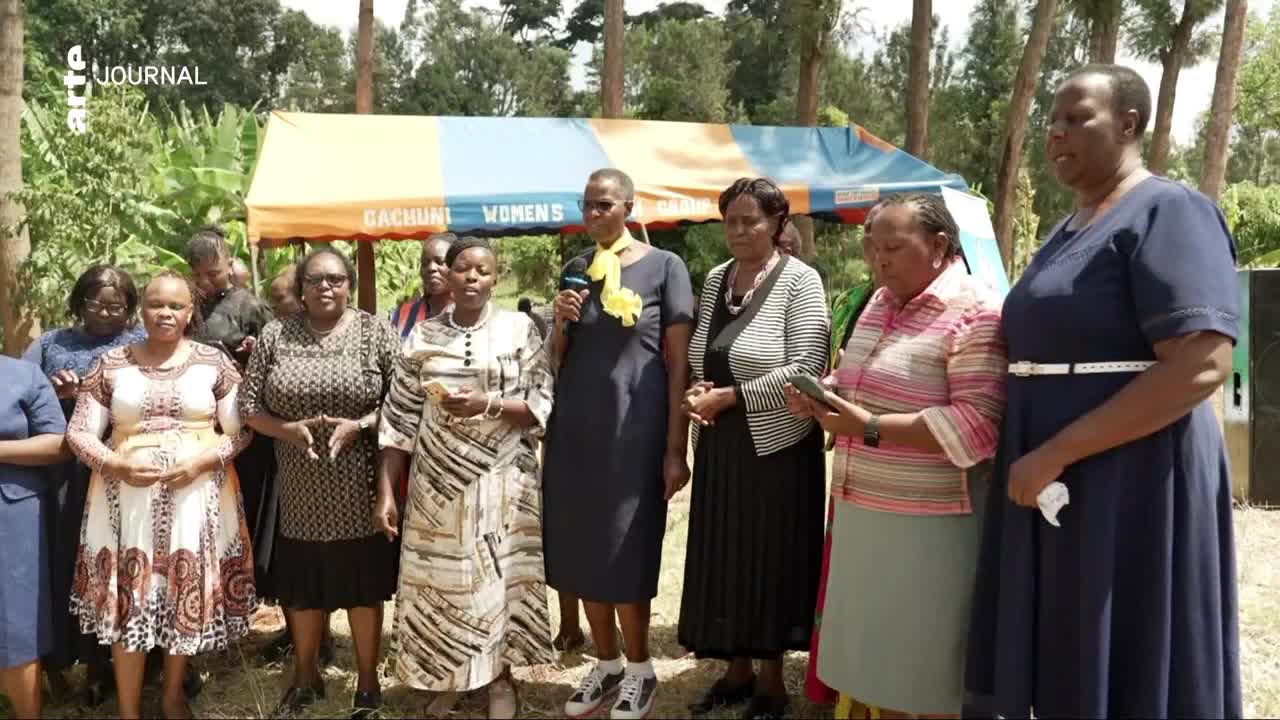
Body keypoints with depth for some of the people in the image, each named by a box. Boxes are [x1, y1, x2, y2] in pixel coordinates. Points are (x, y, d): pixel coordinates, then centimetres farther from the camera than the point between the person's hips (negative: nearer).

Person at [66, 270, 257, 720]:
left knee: (189, 591, 8)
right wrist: (117, 465, -13)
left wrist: (200, 462, -16)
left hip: (196, 494, 0)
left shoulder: (213, 362, 2)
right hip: (127, 495, 1)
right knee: (128, 595, 2)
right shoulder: (111, 364, 5)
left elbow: (240, 431, 0)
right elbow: (78, 433, 4)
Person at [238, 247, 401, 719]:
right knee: (303, 586, 15)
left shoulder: (376, 333, -3)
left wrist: (358, 425, -19)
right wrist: (290, 429, -14)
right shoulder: (275, 336, 2)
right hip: (301, 491, 2)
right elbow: (249, 407, 2)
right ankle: (305, 677, 37)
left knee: (364, 586, 8)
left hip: (359, 492, -2)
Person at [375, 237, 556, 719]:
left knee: (497, 575, 4)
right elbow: (400, 418, 3)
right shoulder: (423, 336, 4)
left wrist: (487, 404, -20)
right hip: (438, 480, 2)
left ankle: (499, 677, 24)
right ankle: (449, 676, 26)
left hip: (501, 479, -1)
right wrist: (386, 492, -1)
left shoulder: (520, 328, -2)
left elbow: (545, 405, -6)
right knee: (442, 577, 6)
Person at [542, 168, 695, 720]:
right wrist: (560, 324, -6)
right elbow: (556, 361, 15)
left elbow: (679, 364, -6)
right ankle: (606, 665, 27)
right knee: (581, 550, 9)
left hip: (633, 427, -5)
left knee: (624, 554, 1)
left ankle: (640, 671, 22)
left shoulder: (664, 266, -3)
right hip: (575, 426, 5)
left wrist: (676, 449, -10)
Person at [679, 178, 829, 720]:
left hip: (776, 446, -5)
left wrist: (727, 397, -17)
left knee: (771, 560, 6)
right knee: (722, 559, 11)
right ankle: (737, 671, 29)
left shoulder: (800, 280, -9)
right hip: (718, 445, 6)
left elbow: (804, 368, -18)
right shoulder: (715, 280, 9)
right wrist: (695, 393, -6)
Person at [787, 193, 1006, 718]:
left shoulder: (976, 314, -14)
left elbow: (979, 425, -22)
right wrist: (821, 402, 1)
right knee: (880, 648, 16)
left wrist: (871, 429, -23)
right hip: (865, 511, 7)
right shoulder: (880, 302, 11)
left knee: (928, 671, 7)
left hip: (928, 522, -7)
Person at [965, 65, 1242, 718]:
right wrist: (1040, 457, 8)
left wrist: (1055, 453, -22)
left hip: (1130, 483, -8)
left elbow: (1201, 367, -22)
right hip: (1054, 480, 8)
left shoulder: (1167, 212, -11)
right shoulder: (1069, 229, 15)